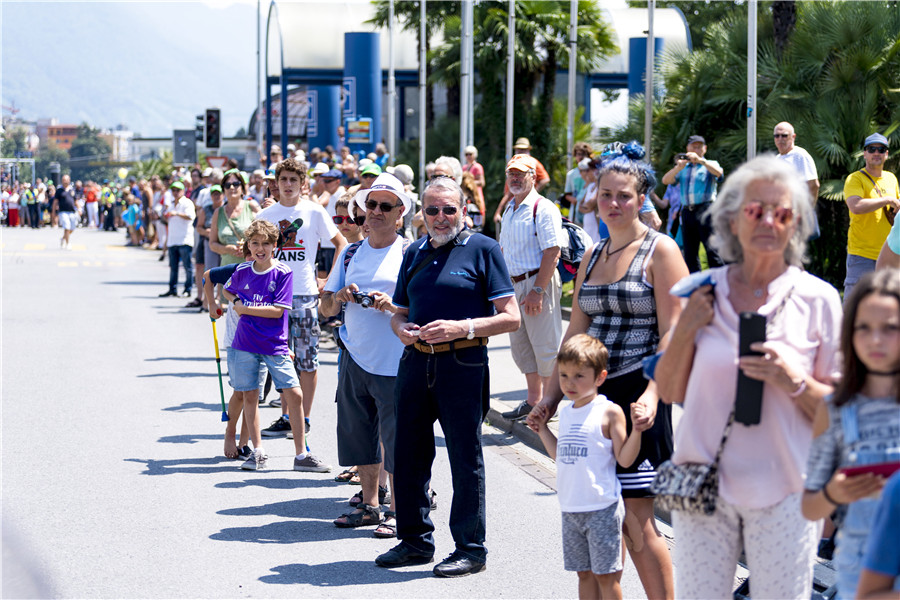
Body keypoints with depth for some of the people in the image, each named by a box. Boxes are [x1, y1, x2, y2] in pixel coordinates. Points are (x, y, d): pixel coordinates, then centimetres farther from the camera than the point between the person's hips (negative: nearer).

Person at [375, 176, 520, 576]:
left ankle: (470, 548, 9)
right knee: (409, 455, 9)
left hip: (462, 364, -6)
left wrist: (461, 327, -18)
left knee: (466, 460, 0)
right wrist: (402, 329, 0)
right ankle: (415, 540, 23)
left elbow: (510, 317, -6)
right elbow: (399, 313, 24)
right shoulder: (415, 254, 16)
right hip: (416, 361, 6)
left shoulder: (483, 249, -1)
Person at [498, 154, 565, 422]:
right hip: (515, 284, 9)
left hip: (538, 282, -9)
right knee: (521, 345, 15)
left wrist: (537, 290, -23)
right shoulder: (509, 211, 14)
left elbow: (552, 252, -19)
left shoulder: (543, 209, -13)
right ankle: (533, 400, 26)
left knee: (545, 346, -2)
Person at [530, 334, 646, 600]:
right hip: (570, 509, 7)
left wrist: (636, 428, -23)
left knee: (606, 575, 0)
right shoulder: (566, 413, 11)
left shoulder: (609, 412, -9)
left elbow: (624, 458, -11)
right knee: (584, 573, 14)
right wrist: (542, 429, 20)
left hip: (602, 509, -7)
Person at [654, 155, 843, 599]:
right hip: (703, 486, 2)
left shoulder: (818, 300, -2)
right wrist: (686, 329, -6)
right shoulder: (703, 293, 4)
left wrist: (795, 383, -17)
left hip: (782, 493, -2)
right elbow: (669, 392, 9)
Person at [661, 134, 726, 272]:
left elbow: (719, 173, -10)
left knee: (712, 249, -14)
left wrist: (700, 160, -19)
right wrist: (678, 168, -8)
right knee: (690, 253, 5)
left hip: (706, 210, -4)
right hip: (687, 213, 4)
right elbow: (666, 180, 9)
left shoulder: (710, 165, 13)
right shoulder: (683, 168, 22)